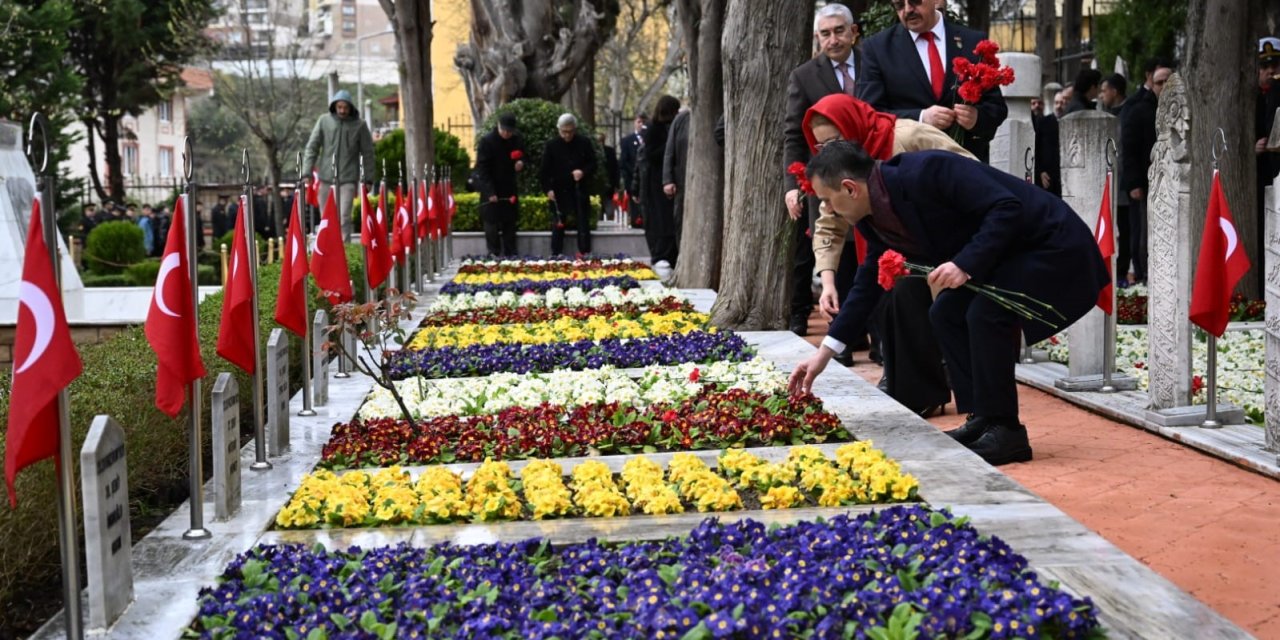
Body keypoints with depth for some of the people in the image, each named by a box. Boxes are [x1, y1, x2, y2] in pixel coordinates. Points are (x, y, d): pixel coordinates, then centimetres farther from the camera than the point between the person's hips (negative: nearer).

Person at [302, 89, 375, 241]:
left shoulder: (359, 125, 1)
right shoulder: (324, 121, 3)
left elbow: (368, 153, 5)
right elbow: (312, 147, 4)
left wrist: (368, 179, 3)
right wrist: (307, 173, -4)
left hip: (348, 179, -2)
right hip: (326, 178, 2)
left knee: (344, 217, -12)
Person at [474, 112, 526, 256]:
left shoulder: (517, 140, 0)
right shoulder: (487, 141, -15)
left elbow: (522, 158, 17)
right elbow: (482, 169, -16)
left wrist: (521, 164, -10)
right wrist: (490, 192, -21)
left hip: (509, 188, 5)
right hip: (491, 189, -5)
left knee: (510, 222, 9)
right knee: (492, 223, -3)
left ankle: (511, 254, 15)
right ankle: (494, 254, 3)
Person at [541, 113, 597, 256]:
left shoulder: (584, 143, 1)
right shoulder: (551, 145, -1)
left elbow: (592, 164, 5)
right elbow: (545, 169, -2)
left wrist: (583, 172, -16)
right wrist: (548, 189, -10)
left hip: (579, 190, 1)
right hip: (559, 192, -1)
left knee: (583, 224, 3)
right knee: (558, 225, 5)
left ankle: (585, 254, 8)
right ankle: (556, 255, 10)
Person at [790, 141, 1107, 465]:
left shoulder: (925, 171, -28)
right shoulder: (875, 216, 1)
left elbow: (1006, 208, -28)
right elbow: (869, 283, 11)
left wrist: (966, 263, -34)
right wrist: (824, 353, 10)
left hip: (1051, 244, -9)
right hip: (1004, 250, 9)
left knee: (985, 314, -23)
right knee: (946, 313, 4)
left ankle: (1005, 431, -11)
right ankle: (982, 419, 9)